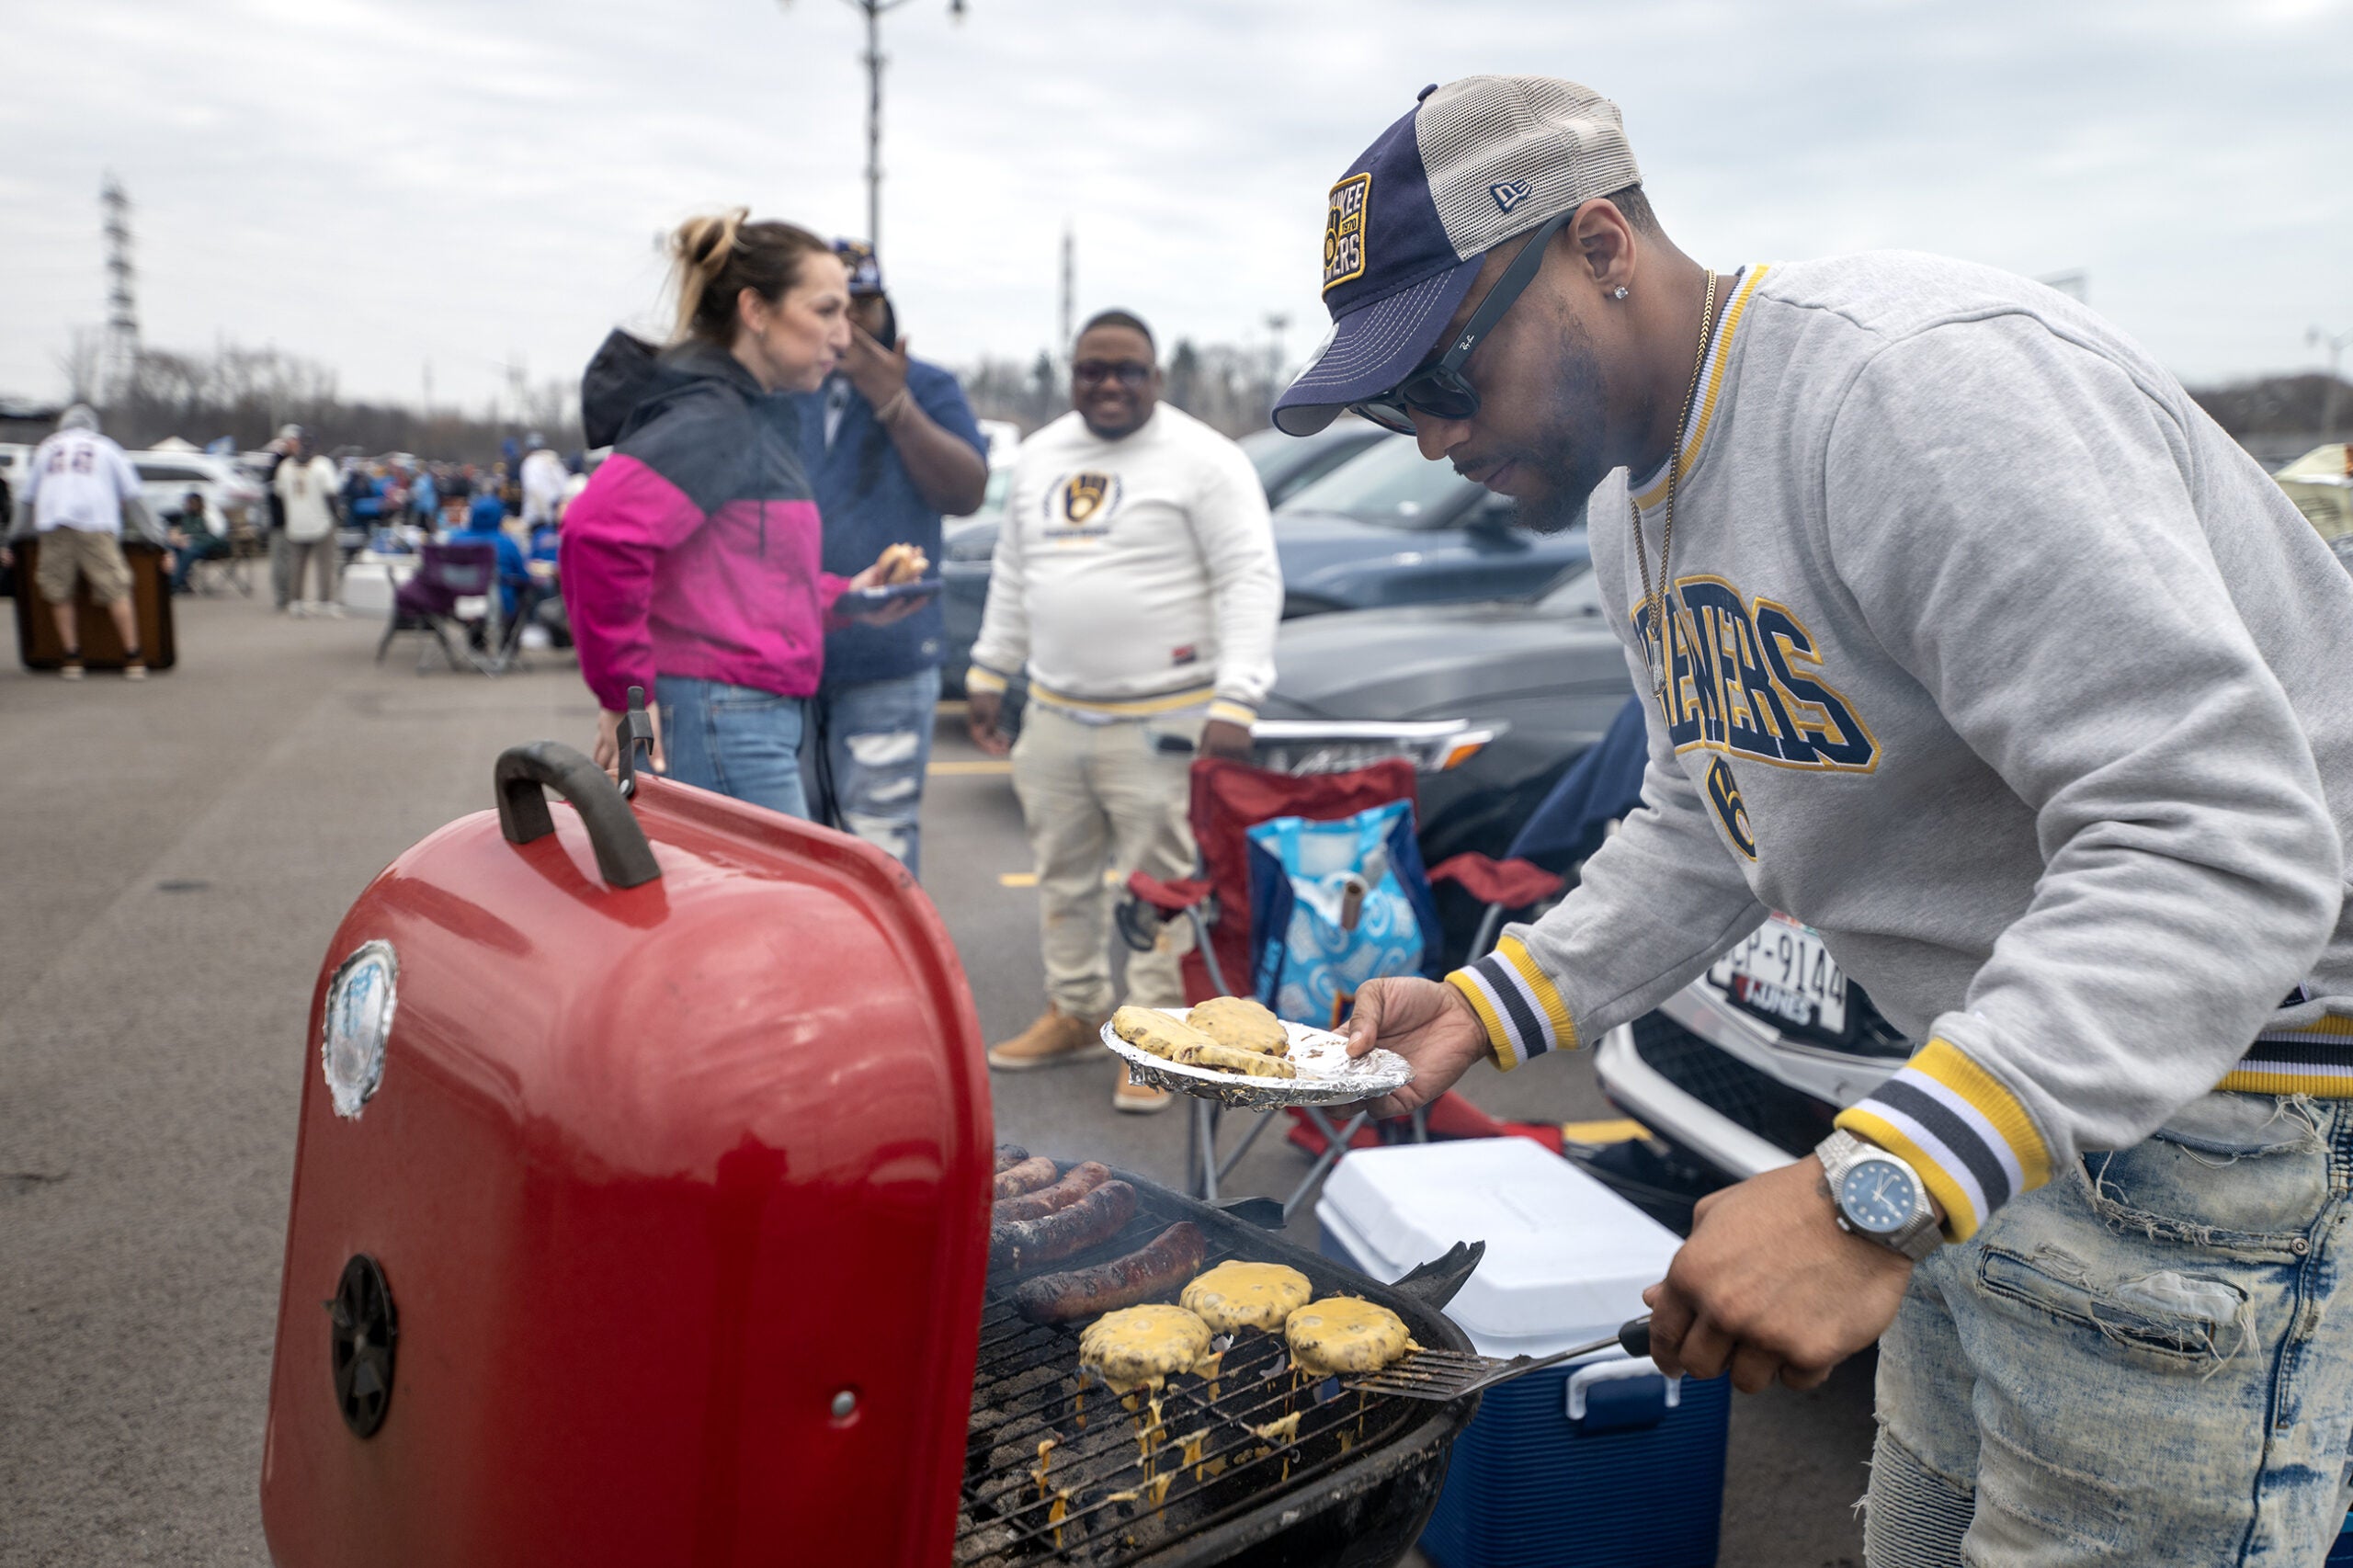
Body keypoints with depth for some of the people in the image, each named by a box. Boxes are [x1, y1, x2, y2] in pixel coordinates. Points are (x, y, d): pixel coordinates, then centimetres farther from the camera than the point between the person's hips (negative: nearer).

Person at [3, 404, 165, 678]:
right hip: (97, 525, -2)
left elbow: (27, 498, 23)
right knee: (117, 592, -3)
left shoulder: (45, 448, 23)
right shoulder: (106, 448, 19)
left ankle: (72, 658, 6)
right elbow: (132, 497, 13)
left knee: (60, 594, 9)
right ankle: (133, 658, -7)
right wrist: (152, 533, 18)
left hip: (53, 526, 2)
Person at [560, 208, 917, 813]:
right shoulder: (712, 416, -13)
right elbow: (601, 530, -28)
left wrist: (839, 596, 10)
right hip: (719, 734, -10)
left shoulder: (754, 414, 18)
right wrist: (624, 695, -22)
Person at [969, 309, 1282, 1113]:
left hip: (1160, 722, -6)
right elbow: (1013, 572, 23)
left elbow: (1252, 581, -12)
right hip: (1054, 712, 7)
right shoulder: (1039, 457, 14)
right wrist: (989, 672, 20)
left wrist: (1234, 704, -20)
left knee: (1160, 886, -3)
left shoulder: (1203, 459, -7)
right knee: (1062, 874, 15)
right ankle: (1074, 1013, 30)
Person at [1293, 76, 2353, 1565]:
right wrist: (1490, 1008, 2)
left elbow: (2219, 847, -31)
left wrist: (1877, 1193, -39)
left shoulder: (1921, 380, -25)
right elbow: (1708, 836, 15)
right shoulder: (1636, 498, 6)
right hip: (2000, 1069, 9)